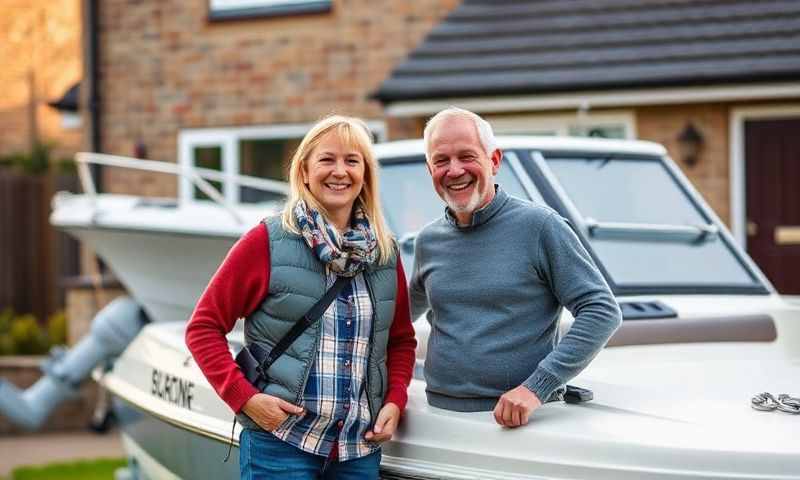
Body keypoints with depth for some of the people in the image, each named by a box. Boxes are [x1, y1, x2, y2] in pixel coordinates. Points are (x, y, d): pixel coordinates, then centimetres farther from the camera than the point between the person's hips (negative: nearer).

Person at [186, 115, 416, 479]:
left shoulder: (385, 253, 9)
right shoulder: (266, 242, -4)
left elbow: (401, 339, 19)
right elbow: (204, 327, -3)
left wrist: (395, 400, 3)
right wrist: (244, 397, -12)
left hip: (360, 449, 4)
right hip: (280, 444, -4)